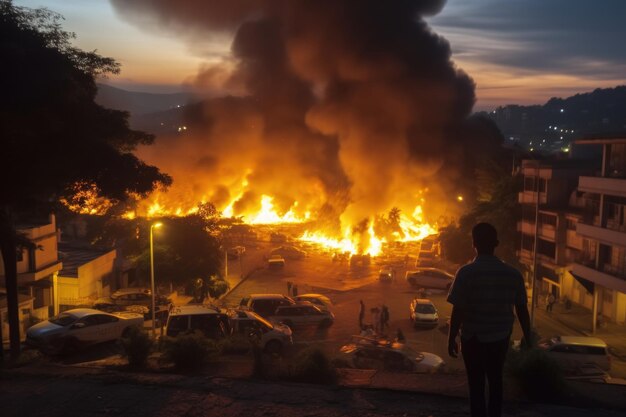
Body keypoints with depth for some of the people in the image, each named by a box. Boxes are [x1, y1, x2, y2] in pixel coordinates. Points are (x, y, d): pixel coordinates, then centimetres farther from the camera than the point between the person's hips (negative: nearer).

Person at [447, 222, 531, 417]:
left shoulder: (466, 272, -17)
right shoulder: (512, 274, -6)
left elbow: (458, 311, -16)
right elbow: (522, 309, 2)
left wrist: (451, 339, -5)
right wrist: (527, 336, 16)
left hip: (473, 338, -3)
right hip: (500, 337, 4)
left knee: (476, 384, 11)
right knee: (495, 380, 23)